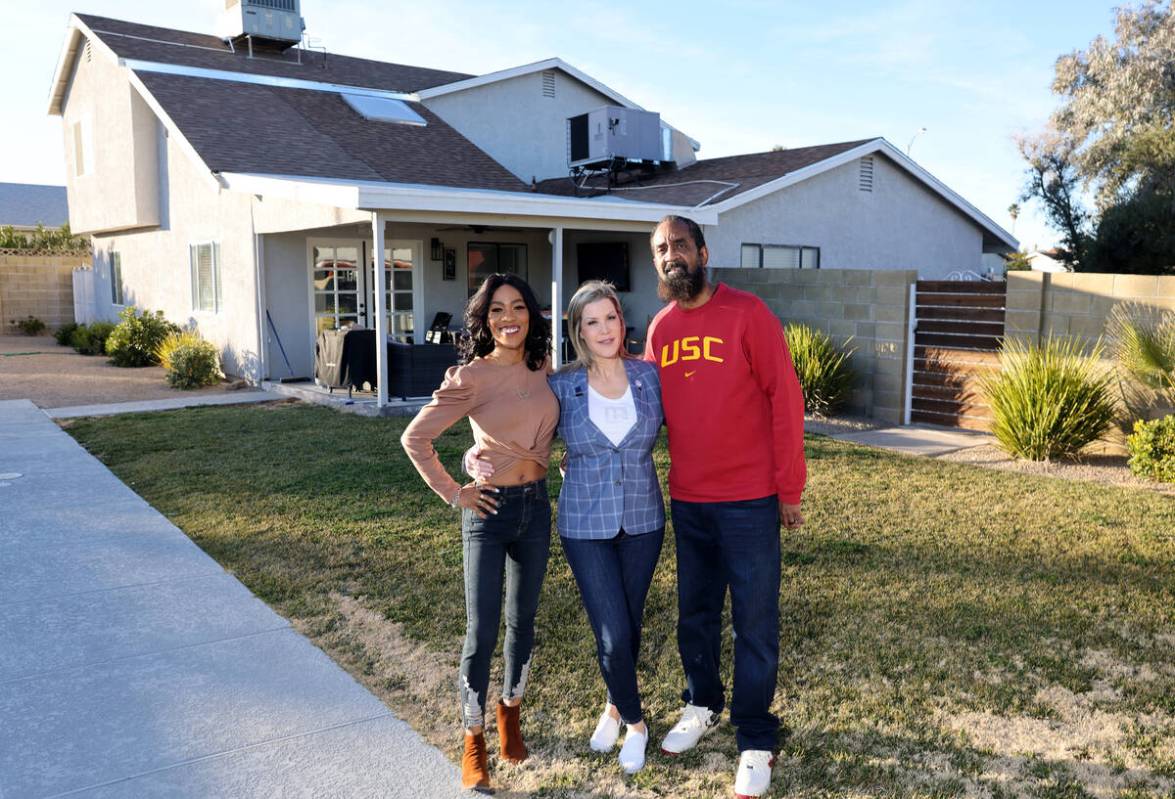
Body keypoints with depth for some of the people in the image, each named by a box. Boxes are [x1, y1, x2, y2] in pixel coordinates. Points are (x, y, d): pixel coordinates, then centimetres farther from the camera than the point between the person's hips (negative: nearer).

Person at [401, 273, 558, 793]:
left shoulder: (543, 369, 1)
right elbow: (415, 438, -11)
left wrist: (542, 462, 9)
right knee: (481, 630, -2)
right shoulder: (471, 377, -14)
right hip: (489, 510, -4)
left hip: (536, 504, 5)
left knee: (522, 621, 15)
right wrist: (452, 493, -10)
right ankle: (473, 741, 16)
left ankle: (510, 715, 36)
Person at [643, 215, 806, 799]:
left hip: (749, 500, -5)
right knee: (694, 612, 18)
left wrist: (788, 489, -10)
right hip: (687, 500, 5)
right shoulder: (659, 329, 6)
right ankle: (702, 705, 40)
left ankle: (755, 741, 20)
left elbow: (784, 398, -9)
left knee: (754, 621, 5)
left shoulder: (747, 313, -9)